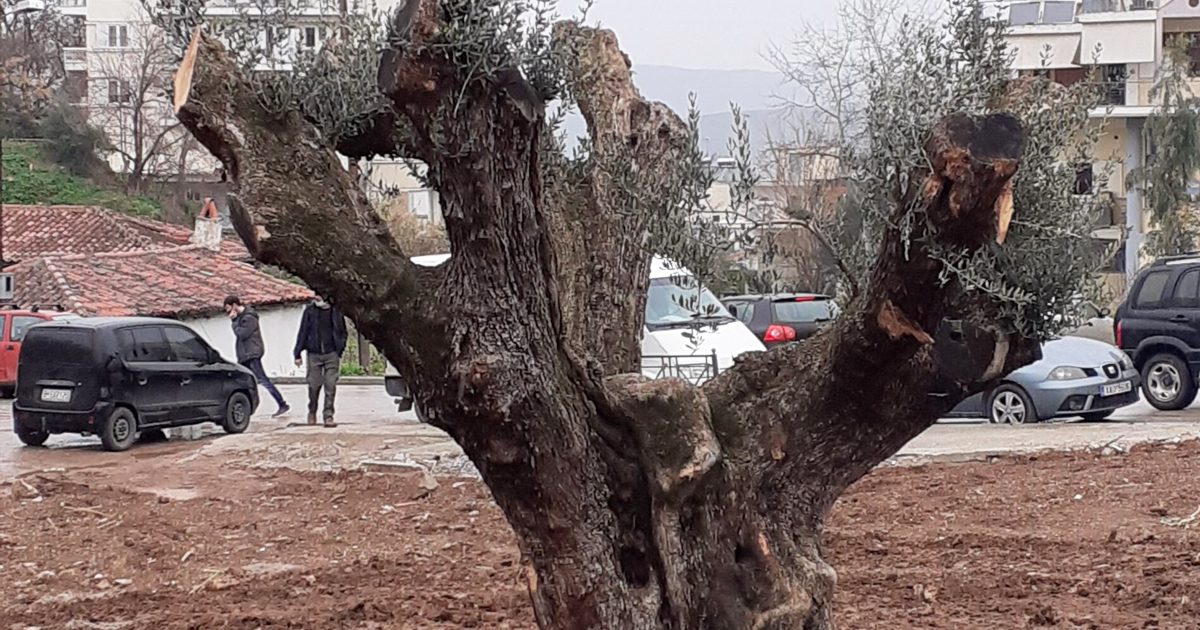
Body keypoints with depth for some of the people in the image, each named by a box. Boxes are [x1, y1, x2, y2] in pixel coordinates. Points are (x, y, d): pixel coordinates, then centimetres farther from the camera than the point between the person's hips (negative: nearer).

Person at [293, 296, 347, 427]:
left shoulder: (336, 311, 4)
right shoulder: (310, 310, 3)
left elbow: (342, 333, 12)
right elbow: (303, 332, 6)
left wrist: (340, 352, 6)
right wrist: (298, 354, 4)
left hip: (331, 354, 0)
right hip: (314, 354, 0)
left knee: (331, 386, -6)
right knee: (314, 385, 3)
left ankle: (328, 416, -2)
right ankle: (312, 412, 26)